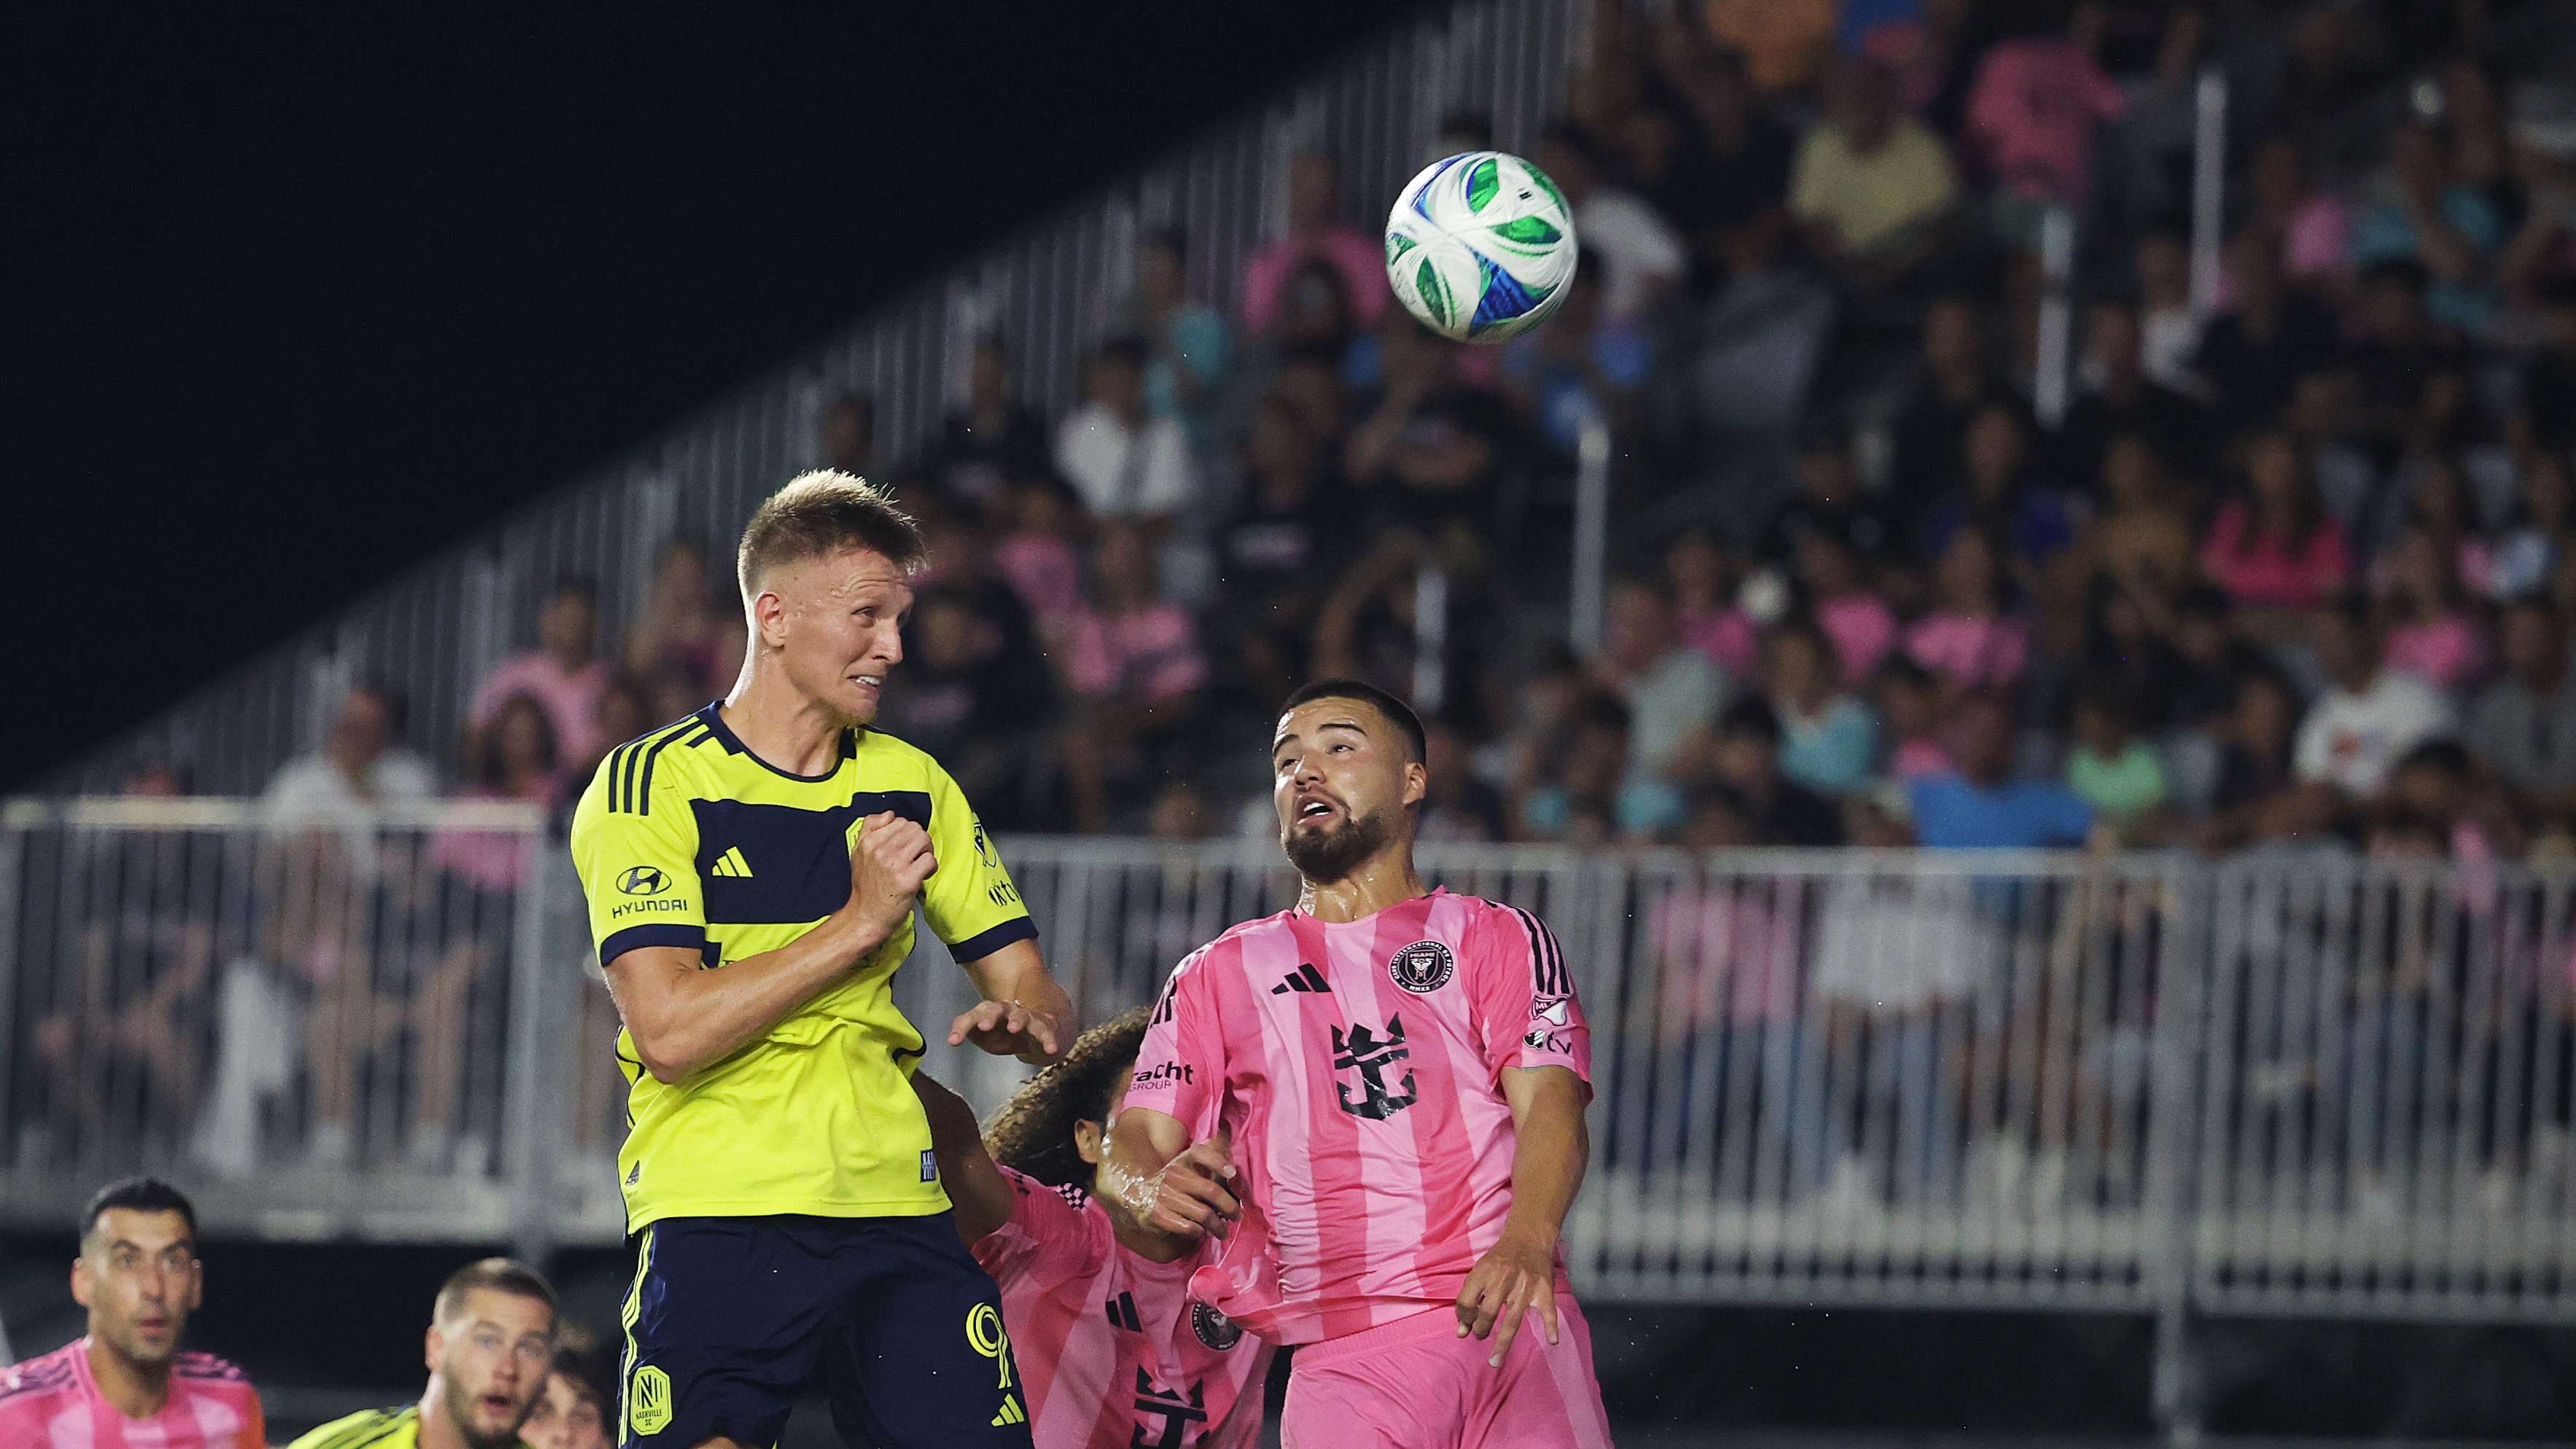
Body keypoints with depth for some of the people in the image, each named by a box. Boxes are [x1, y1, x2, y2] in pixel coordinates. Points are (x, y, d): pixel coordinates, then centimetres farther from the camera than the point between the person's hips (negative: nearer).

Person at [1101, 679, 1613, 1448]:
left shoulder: (1497, 939, 15)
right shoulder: (1218, 975, 22)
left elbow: (1550, 1105, -1)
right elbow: (1130, 1150, 13)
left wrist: (1527, 1240, -22)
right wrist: (1149, 1194, -13)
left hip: (1506, 1315, 0)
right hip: (1341, 1361, 0)